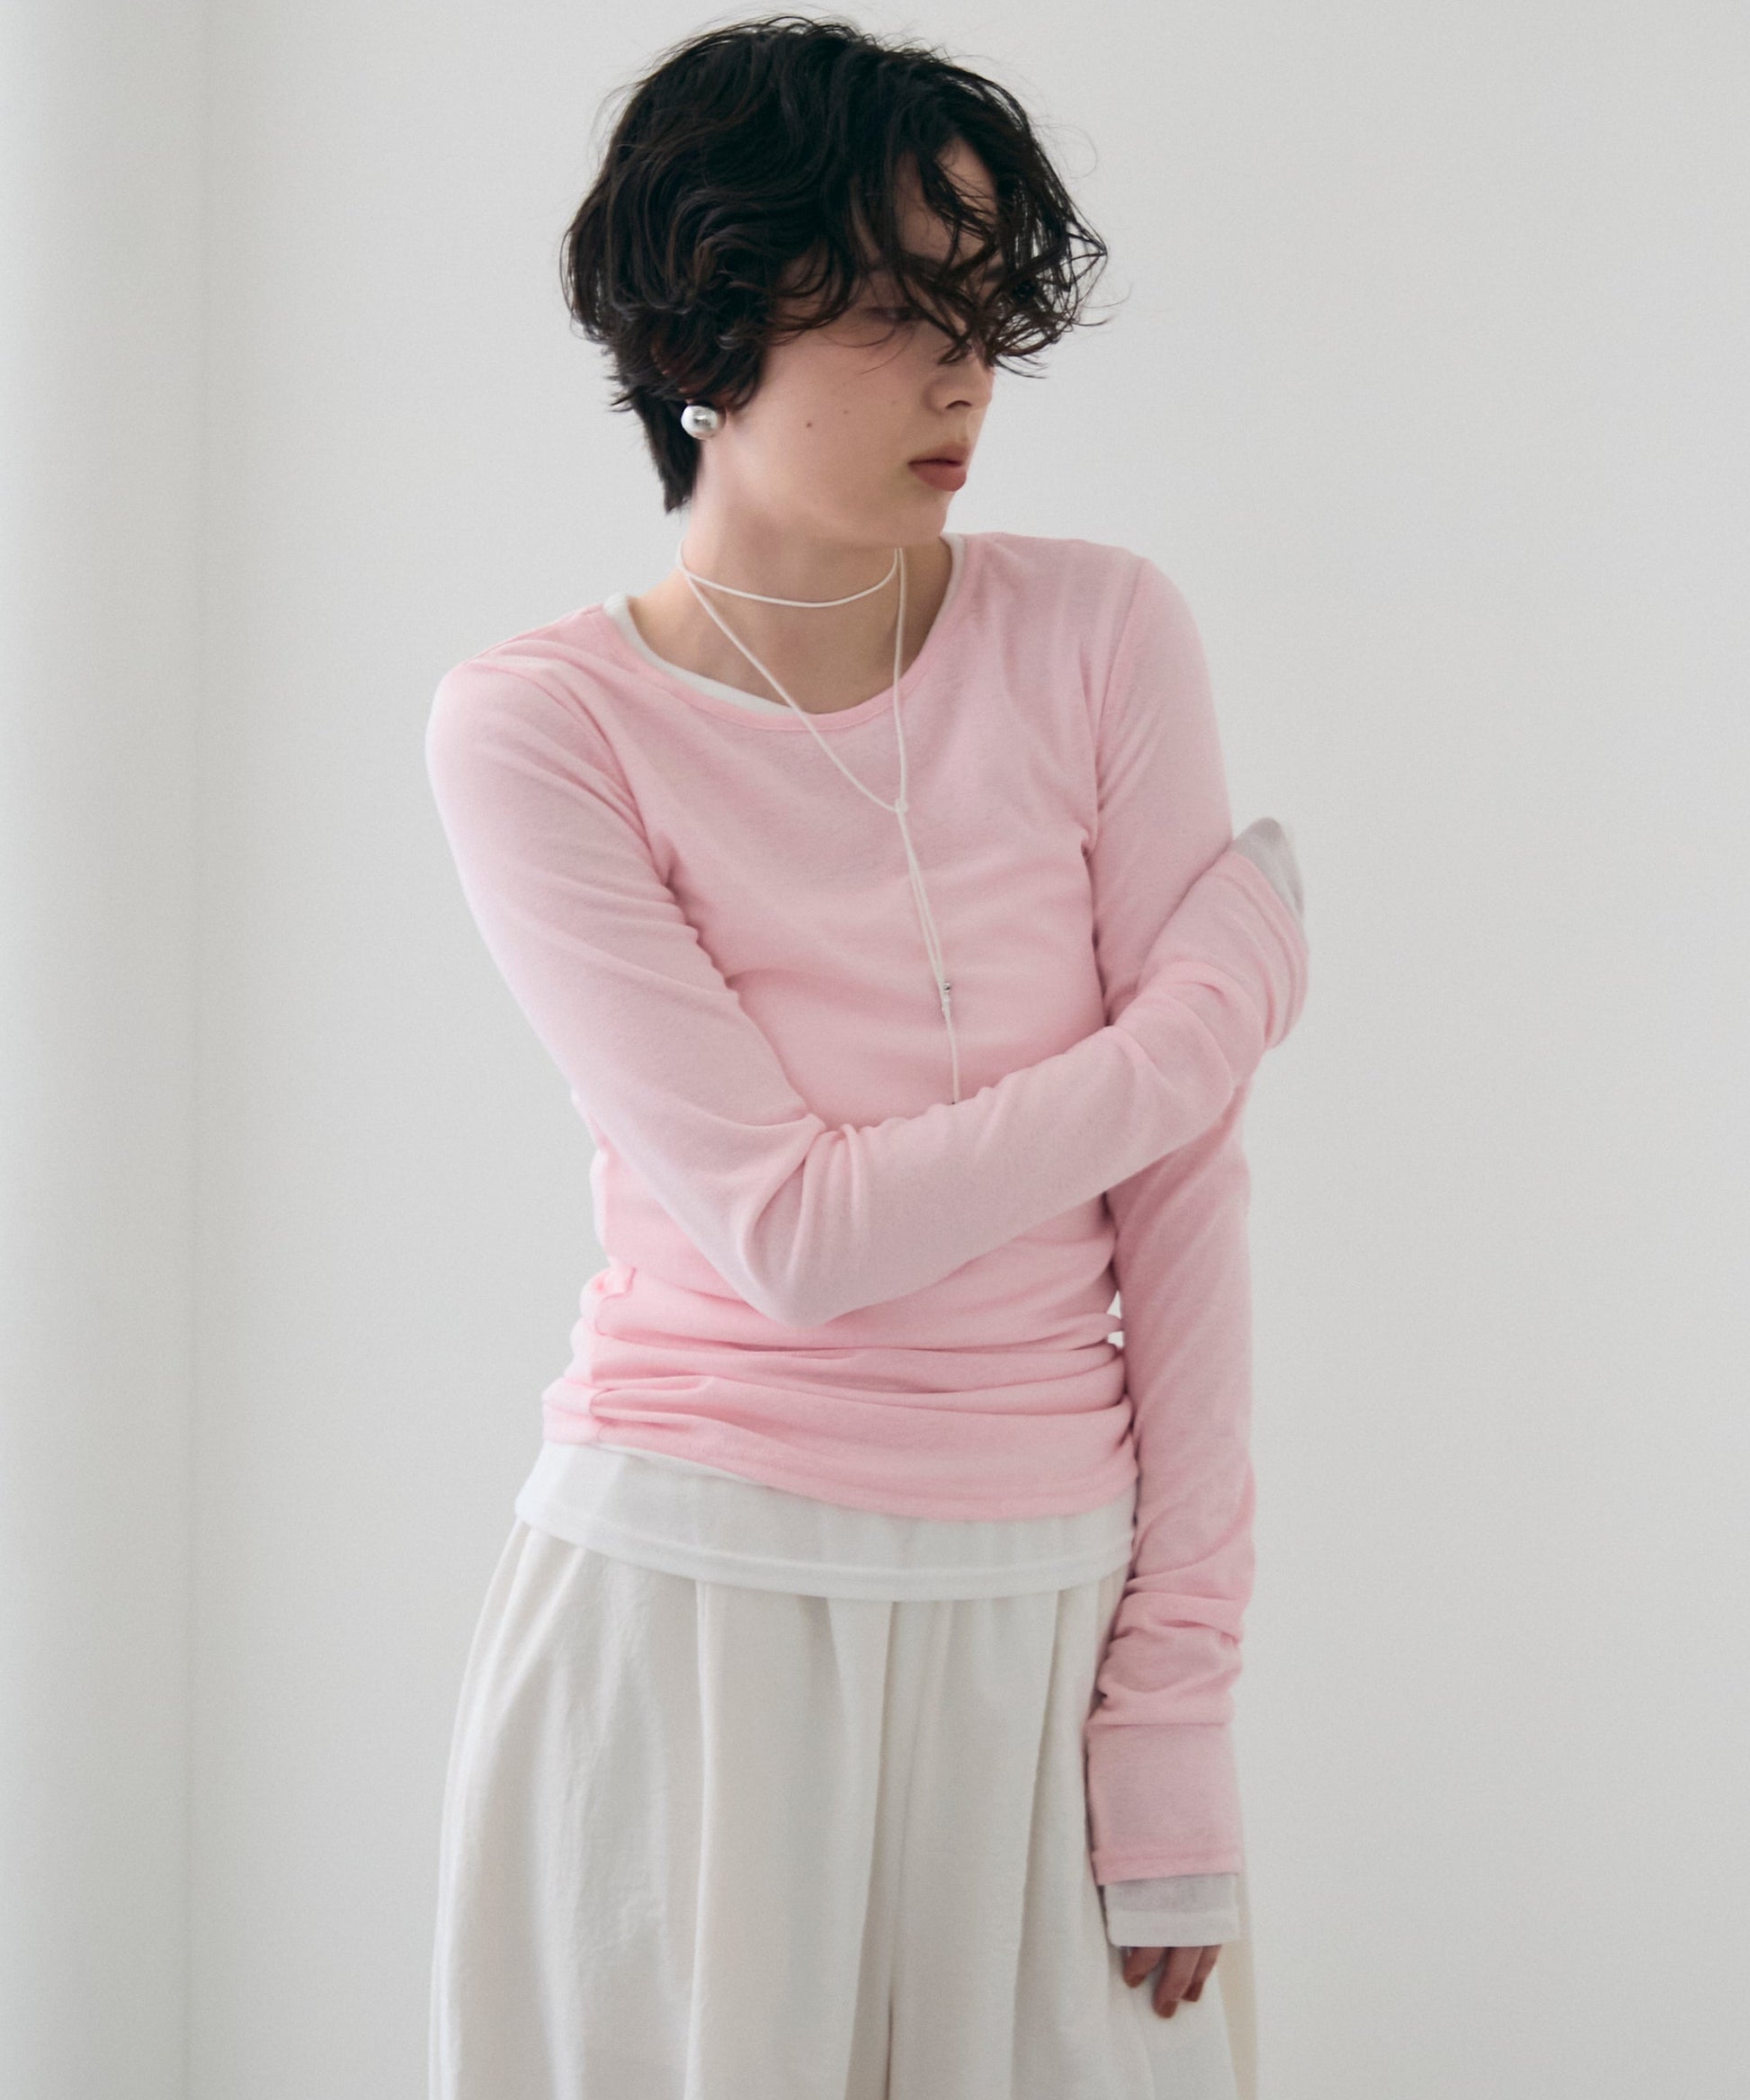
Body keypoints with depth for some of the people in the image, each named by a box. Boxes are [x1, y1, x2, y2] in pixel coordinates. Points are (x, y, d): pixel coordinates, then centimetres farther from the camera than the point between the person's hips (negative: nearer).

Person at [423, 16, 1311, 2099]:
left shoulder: (1099, 637, -1)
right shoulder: (541, 725, -7)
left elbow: (1183, 1192, -3)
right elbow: (795, 1233, -14)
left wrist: (1175, 1688, -6)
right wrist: (1225, 1003, -8)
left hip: (1048, 1611, 2)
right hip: (689, 1612, -2)